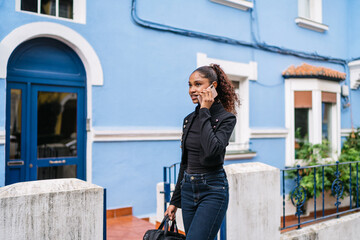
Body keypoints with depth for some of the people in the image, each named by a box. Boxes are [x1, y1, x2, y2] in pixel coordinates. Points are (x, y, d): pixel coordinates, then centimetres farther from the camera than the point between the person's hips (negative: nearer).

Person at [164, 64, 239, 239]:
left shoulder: (227, 118, -9)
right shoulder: (189, 119, 8)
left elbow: (212, 152, -28)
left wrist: (204, 112, -17)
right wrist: (175, 201, 15)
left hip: (212, 191, -6)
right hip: (188, 190, 7)